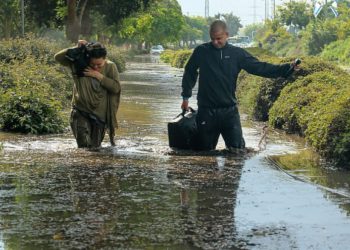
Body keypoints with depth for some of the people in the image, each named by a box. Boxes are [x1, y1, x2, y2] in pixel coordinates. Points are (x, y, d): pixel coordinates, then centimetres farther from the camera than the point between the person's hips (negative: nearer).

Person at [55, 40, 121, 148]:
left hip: (100, 114, 1)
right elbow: (58, 57, -12)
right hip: (81, 112, -1)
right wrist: (77, 49, -21)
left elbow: (116, 87, -15)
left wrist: (99, 75, -21)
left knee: (95, 147, 13)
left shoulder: (110, 67, -7)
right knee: (84, 146, -19)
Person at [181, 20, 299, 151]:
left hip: (229, 111, 0)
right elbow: (189, 72, 14)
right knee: (204, 151, 8)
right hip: (206, 111, 0)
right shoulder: (201, 51, 0)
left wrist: (287, 68, -11)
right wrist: (186, 96, 12)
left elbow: (259, 67, -2)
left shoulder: (237, 53, 1)